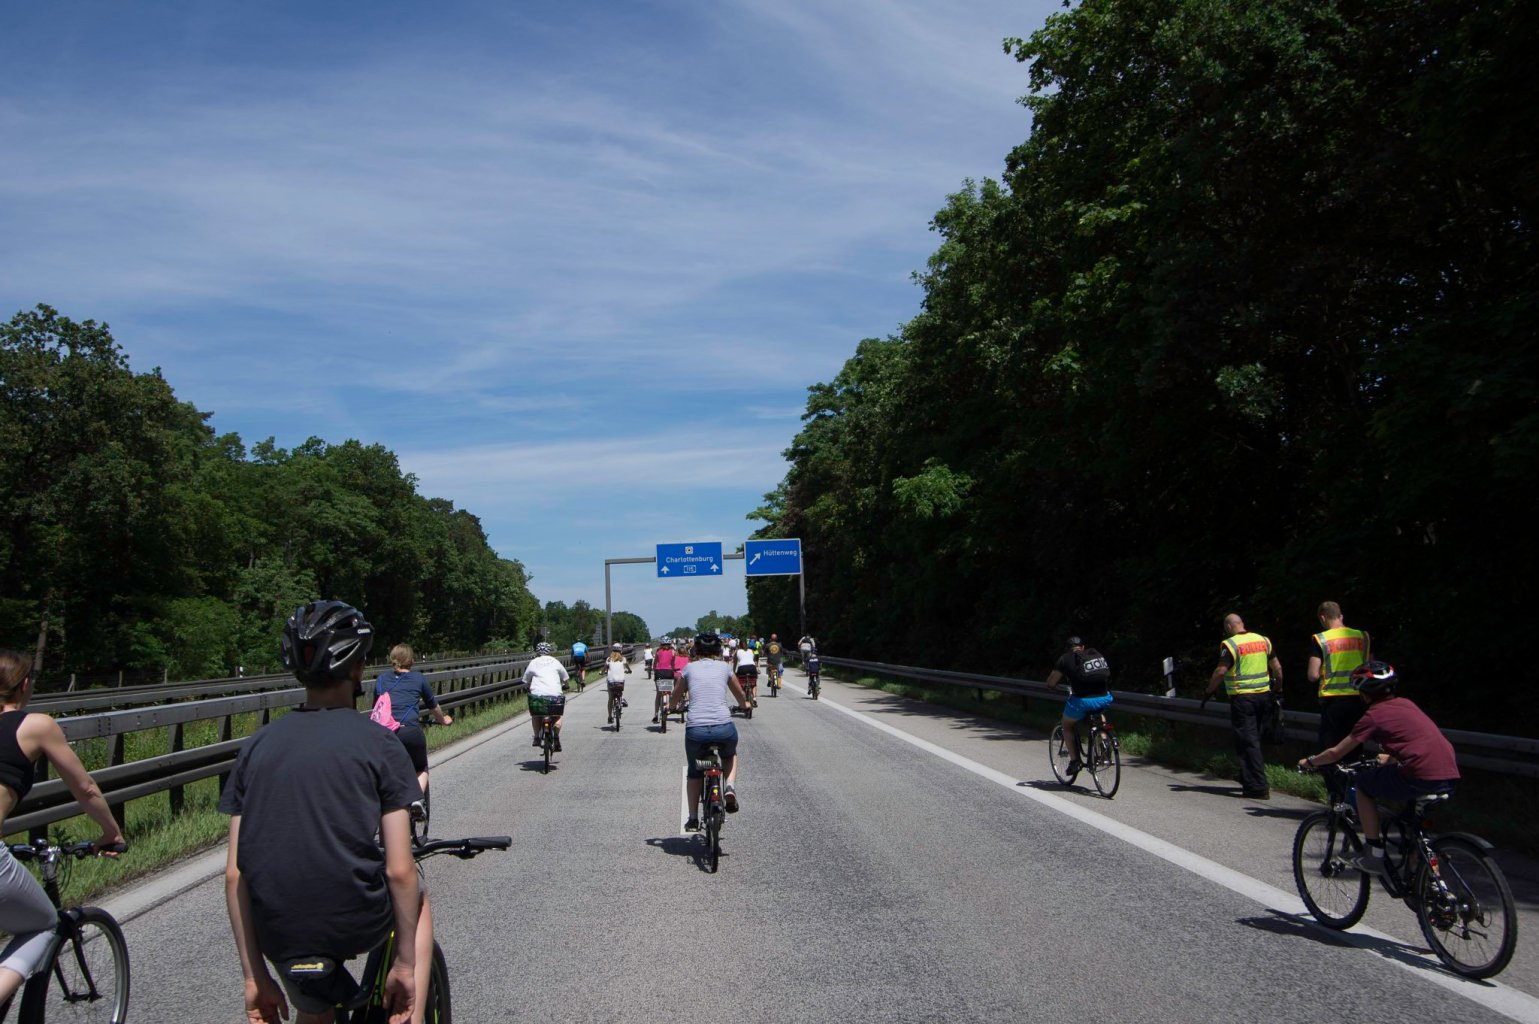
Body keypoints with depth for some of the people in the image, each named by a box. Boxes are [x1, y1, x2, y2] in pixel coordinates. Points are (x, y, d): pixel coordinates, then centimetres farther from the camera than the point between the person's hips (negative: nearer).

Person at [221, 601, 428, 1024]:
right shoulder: (378, 743, -7)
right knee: (415, 895, 30)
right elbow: (399, 871, -9)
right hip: (357, 924, -3)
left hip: (279, 938, 4)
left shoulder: (257, 746, 4)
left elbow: (235, 875, 3)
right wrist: (405, 963, 3)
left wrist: (254, 976, 11)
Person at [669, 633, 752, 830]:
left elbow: (673, 702, 24)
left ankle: (693, 818, 23)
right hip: (724, 728, 0)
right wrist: (746, 706, 51)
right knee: (731, 756, 33)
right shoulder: (724, 668, 13)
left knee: (694, 773, 26)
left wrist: (673, 706, 47)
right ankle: (730, 786, 8)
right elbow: (741, 697, 29)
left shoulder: (689, 668, 12)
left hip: (695, 730, 0)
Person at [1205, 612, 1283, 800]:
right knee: (1254, 739, 19)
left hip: (1242, 697, -7)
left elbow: (1220, 671, -18)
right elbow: (1277, 667, 13)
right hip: (1263, 695, 7)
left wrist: (1210, 689, -4)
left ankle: (1259, 788, -6)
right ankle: (1249, 780, 29)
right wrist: (1279, 689, 26)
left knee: (1247, 742, -3)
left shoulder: (1230, 644, -11)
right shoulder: (1263, 640, 8)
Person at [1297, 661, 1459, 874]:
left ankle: (1375, 854, 12)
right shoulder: (1406, 704, 21)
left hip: (1421, 780, -8)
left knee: (1361, 784, 14)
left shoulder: (1373, 714, 2)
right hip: (1450, 778, 8)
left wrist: (1309, 761, 25)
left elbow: (1336, 753, 7)